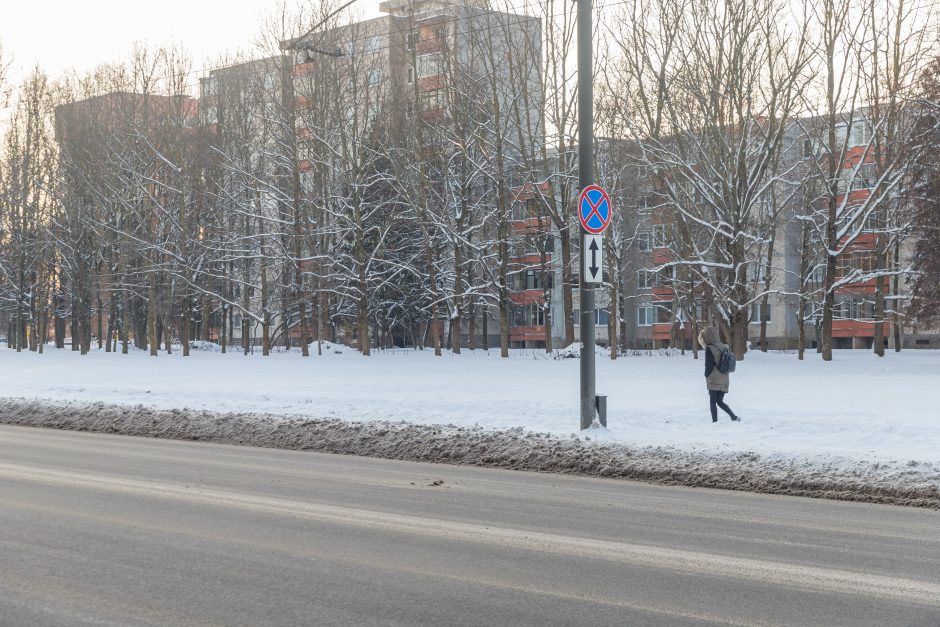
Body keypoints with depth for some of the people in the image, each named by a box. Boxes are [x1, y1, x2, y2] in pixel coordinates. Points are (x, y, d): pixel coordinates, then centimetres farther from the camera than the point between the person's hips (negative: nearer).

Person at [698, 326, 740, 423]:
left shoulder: (709, 349, -14)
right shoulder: (724, 347, 5)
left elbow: (708, 366, -12)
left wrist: (706, 376, 2)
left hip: (714, 381, -7)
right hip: (725, 380, 7)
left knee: (712, 403, 2)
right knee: (720, 402, 16)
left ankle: (715, 421, -1)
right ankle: (734, 417, 8)